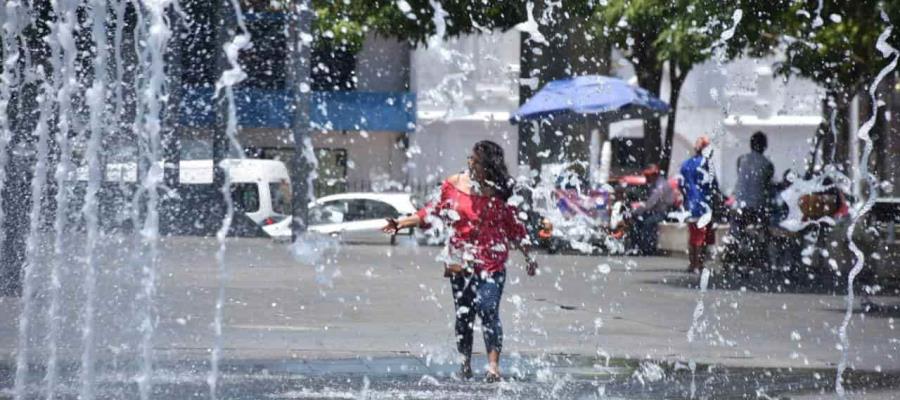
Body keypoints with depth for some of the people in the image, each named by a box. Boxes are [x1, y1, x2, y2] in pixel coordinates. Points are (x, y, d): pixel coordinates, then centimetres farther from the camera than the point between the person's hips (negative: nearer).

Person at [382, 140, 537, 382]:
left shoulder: (501, 192, -2)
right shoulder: (455, 185, 2)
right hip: (461, 261, 3)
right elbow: (435, 211, 13)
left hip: (492, 263, -2)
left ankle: (493, 366, -19)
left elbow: (515, 227, 7)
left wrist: (529, 257, 11)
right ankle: (465, 363, 21)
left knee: (488, 311, -15)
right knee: (464, 314, 7)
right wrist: (402, 223, 10)